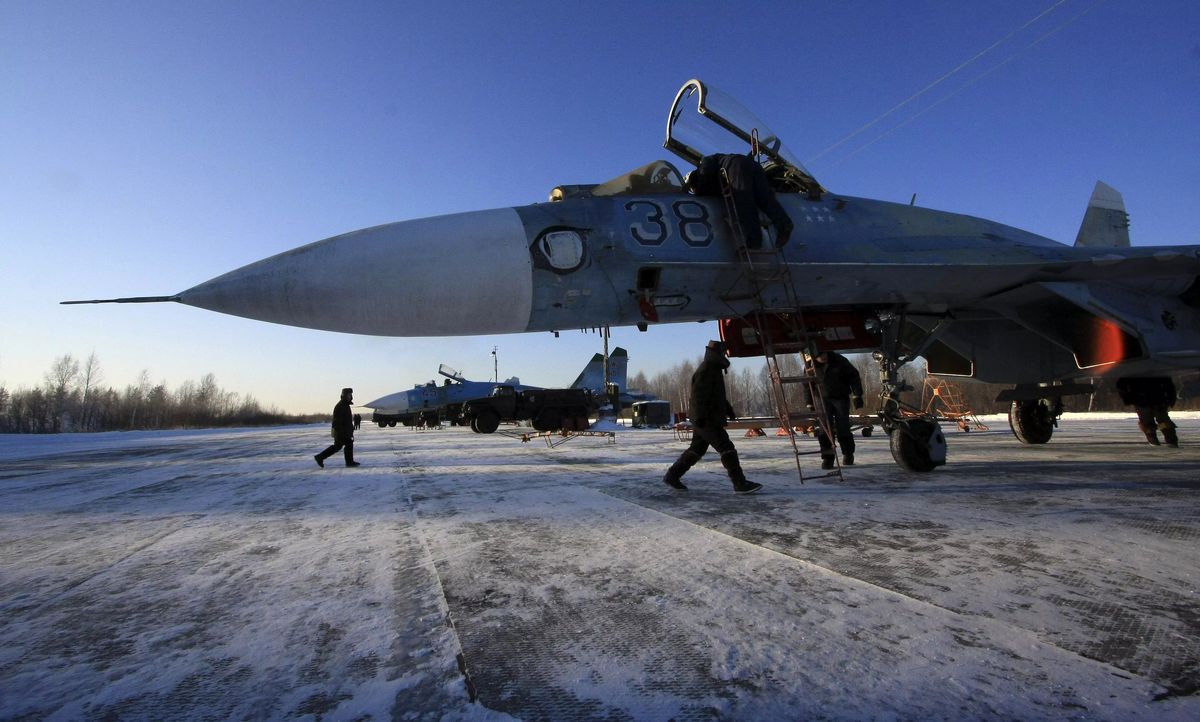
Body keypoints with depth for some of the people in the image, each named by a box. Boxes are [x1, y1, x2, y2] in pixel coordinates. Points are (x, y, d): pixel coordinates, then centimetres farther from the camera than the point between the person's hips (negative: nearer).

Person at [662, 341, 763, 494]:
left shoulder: (714, 370, 19)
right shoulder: (705, 370, -15)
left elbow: (719, 394, 29)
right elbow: (698, 395, -23)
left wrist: (728, 409, 27)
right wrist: (700, 417, -27)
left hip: (711, 419, 11)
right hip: (707, 420, -11)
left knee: (696, 450, 14)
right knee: (727, 449, -10)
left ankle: (671, 476, 18)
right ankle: (740, 484, -9)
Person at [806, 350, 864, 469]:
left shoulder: (839, 360, -10)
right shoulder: (811, 366, -5)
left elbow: (853, 376, -3)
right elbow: (807, 386, 7)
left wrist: (857, 396, -8)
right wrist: (810, 405, 5)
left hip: (841, 398, -1)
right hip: (824, 399, 1)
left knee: (843, 428, -2)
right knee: (825, 430, -10)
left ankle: (848, 454, 21)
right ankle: (827, 457, -3)